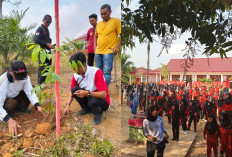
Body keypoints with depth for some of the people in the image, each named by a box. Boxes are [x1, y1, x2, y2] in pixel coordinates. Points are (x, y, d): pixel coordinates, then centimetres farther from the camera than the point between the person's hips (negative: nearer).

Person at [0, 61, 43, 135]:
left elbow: (29, 91, -24)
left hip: (16, 96, 5)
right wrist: (9, 120, -48)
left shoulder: (25, 76, -23)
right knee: (11, 103, -38)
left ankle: (20, 108, 7)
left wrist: (38, 106, -38)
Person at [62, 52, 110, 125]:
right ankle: (86, 109, 6)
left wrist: (87, 93, -40)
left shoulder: (96, 72, -27)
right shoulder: (76, 75, -10)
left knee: (92, 101, -38)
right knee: (75, 89, -19)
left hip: (102, 101, -5)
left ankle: (99, 113, -2)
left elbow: (103, 94, -29)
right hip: (88, 98, 5)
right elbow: (72, 92, 3)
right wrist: (67, 105, -11)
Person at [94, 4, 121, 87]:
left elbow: (121, 35, -4)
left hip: (109, 51, -6)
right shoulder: (99, 24, 14)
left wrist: (117, 47, -12)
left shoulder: (116, 21, -1)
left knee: (106, 72, -12)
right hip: (98, 52, 6)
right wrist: (95, 47, 13)